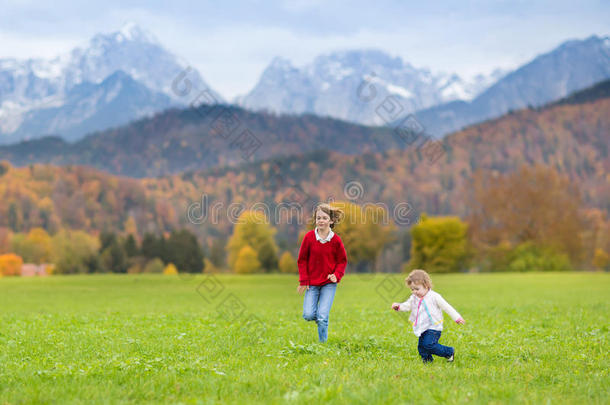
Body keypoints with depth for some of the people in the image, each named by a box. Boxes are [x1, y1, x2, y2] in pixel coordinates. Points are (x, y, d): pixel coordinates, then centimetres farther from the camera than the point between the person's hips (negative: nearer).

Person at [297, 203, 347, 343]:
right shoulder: (309, 237, -4)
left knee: (322, 317, -11)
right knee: (308, 315, -10)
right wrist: (303, 281, -1)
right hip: (312, 282, 1)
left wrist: (337, 275, -11)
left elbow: (342, 261, 6)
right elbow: (302, 260, 3)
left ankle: (323, 343, 6)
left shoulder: (336, 240, -5)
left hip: (329, 283, -1)